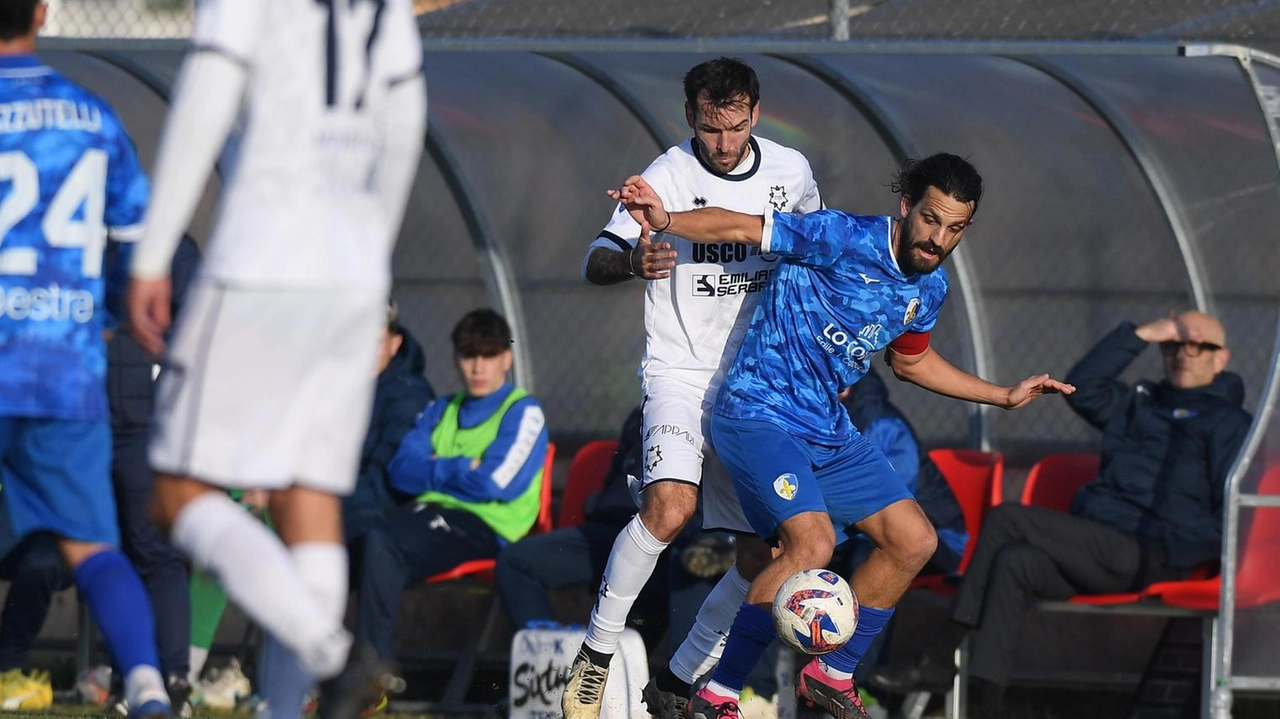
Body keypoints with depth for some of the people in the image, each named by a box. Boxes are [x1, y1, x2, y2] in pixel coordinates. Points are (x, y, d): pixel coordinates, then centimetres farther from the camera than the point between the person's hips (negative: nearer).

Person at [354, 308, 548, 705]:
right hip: (430, 511, 7)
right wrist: (461, 470, -3)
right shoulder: (442, 411, 24)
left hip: (484, 525, -7)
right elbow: (402, 470, 10)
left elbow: (497, 482, -10)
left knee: (380, 543, -32)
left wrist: (437, 468, 4)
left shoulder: (524, 412, 4)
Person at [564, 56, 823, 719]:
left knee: (765, 559, -1)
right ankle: (596, 653, -15)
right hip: (682, 374, -5)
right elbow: (595, 263, -19)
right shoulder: (670, 175, -12)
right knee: (670, 507, -30)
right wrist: (634, 260, -43)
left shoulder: (790, 171, 2)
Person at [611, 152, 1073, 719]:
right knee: (811, 543, -27)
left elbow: (909, 359, 26)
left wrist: (1004, 396, 27)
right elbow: (742, 229, -17)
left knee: (914, 541, 5)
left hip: (828, 431, 9)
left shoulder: (929, 289, 6)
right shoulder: (846, 240, -18)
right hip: (759, 414, -9)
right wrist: (665, 220, -34)